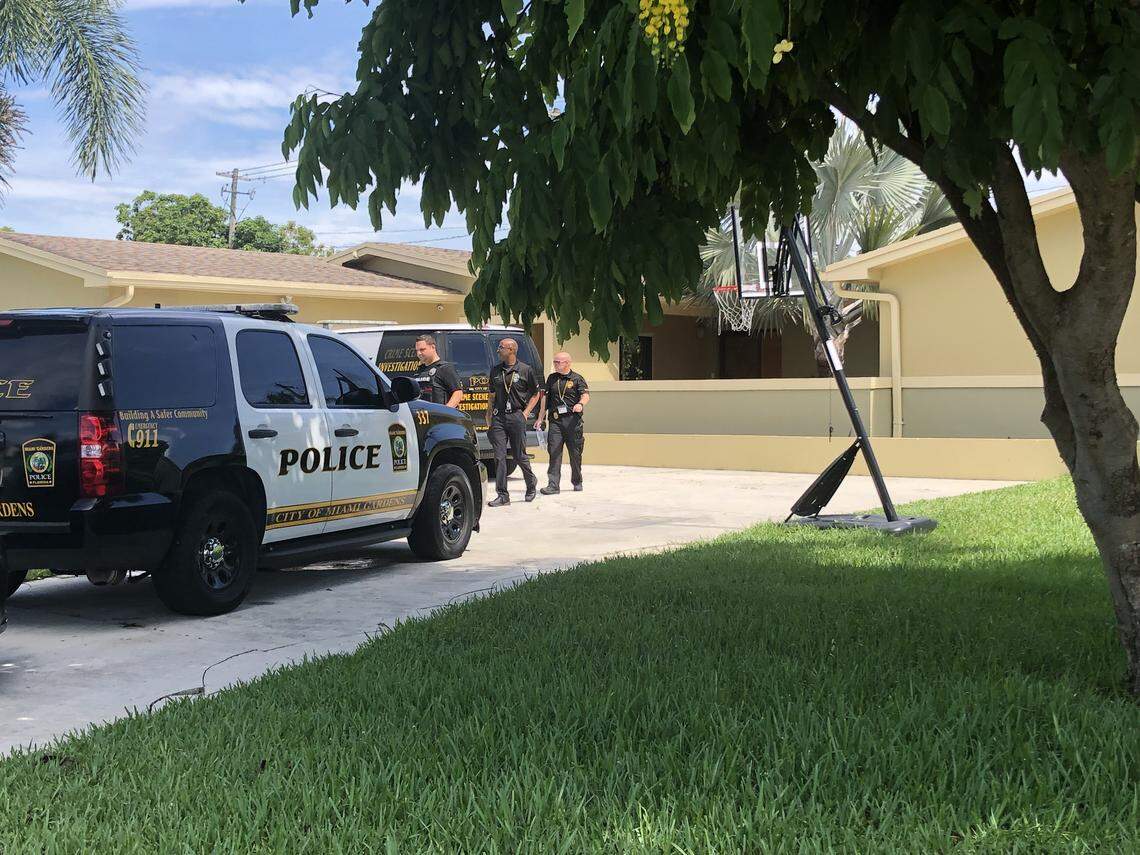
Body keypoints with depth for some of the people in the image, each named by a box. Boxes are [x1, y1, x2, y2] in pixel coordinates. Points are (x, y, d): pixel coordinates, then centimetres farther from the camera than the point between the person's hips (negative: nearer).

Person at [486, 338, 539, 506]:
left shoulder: (526, 370, 0)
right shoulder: (495, 371, 12)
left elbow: (535, 394, 8)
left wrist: (526, 413, -2)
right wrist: (489, 417, 10)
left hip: (517, 417, -3)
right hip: (498, 417, 3)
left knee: (519, 455, 3)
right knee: (499, 457, -3)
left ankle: (531, 482, 30)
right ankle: (502, 495, 0)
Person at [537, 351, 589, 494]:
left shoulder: (577, 378, 3)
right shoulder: (551, 379, 15)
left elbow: (585, 395, -7)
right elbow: (545, 398, 18)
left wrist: (580, 404, -30)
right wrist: (541, 418, 14)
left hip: (572, 419, -2)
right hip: (555, 420, 3)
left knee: (575, 452, 5)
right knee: (554, 452, -7)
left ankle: (577, 482, 22)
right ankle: (553, 484, -9)